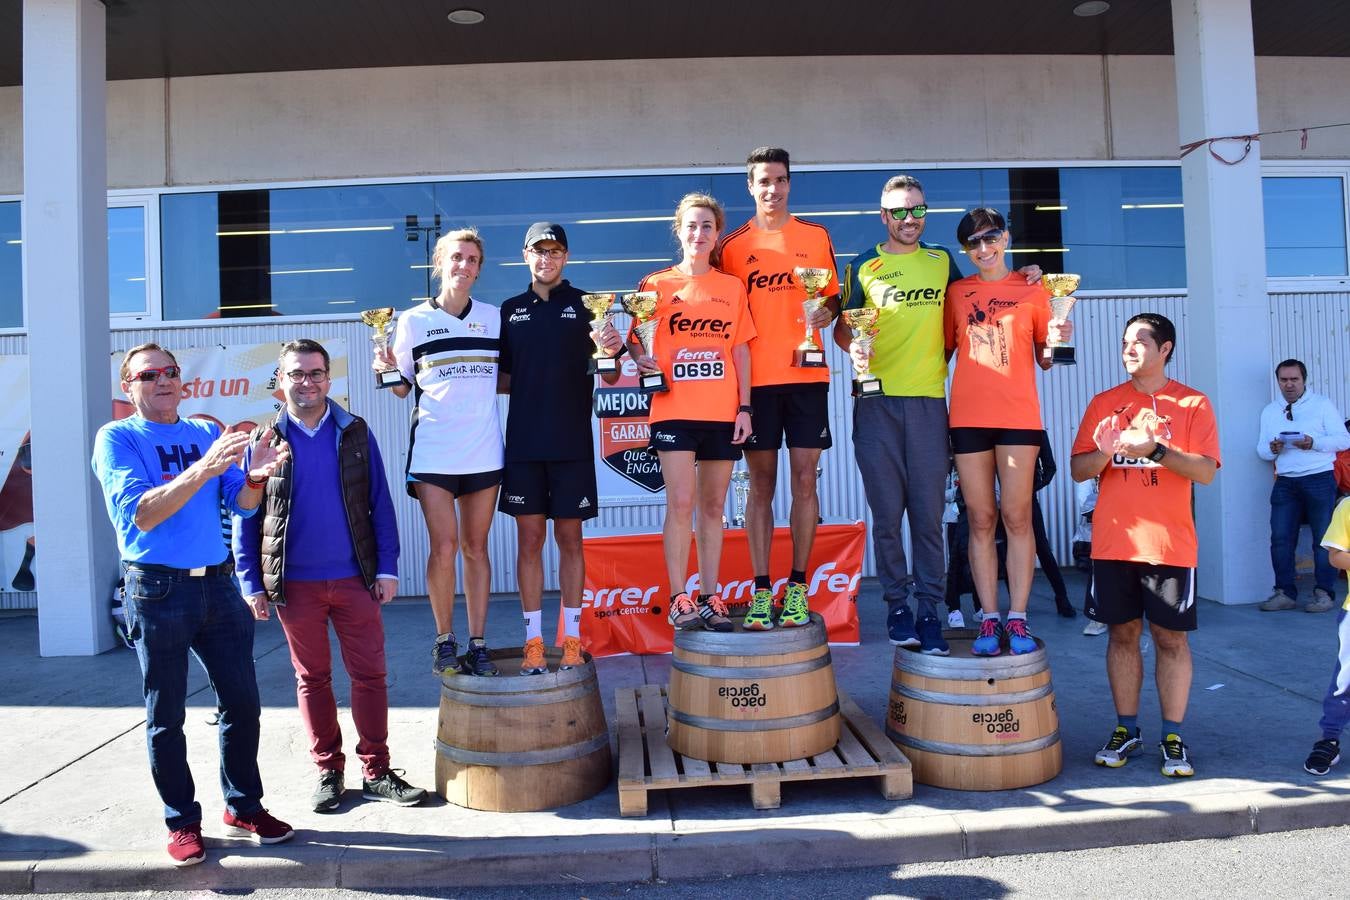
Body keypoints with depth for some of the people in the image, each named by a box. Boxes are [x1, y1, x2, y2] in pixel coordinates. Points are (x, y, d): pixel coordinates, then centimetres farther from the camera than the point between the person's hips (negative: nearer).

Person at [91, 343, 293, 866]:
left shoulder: (207, 433, 10)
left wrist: (255, 477, -20)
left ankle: (244, 808, 23)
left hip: (218, 585, 4)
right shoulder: (117, 439, -3)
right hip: (157, 591, -4)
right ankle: (182, 822, 19)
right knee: (166, 718, 5)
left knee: (242, 704, 8)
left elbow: (241, 504, 3)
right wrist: (202, 470, -28)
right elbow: (139, 514, -16)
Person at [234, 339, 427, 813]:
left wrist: (387, 567, -3)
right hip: (295, 583, 0)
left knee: (370, 674, 3)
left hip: (354, 578, 0)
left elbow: (380, 503, 3)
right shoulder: (263, 441, 2)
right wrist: (251, 583, -1)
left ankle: (376, 770, 15)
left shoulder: (355, 433, 3)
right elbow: (245, 516, 3)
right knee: (312, 679, 11)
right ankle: (328, 771, 24)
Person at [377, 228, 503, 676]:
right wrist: (387, 369, -12)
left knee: (476, 547, 6)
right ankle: (444, 639, 12)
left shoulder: (494, 318, 9)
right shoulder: (414, 320, 4)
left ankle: (478, 645, 14)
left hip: (484, 450, 2)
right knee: (443, 547, -8)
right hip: (433, 450, -2)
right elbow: (400, 387, 7)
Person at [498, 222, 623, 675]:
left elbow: (609, 379, 1)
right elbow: (504, 379, 15)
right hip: (524, 442, 2)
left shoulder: (585, 306, 4)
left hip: (573, 442, -2)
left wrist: (610, 353, -19)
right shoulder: (510, 310, 11)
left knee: (570, 538, 5)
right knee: (529, 538, 4)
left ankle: (572, 638, 14)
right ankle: (533, 640, 11)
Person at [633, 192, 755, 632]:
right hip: (674, 411, -2)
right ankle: (679, 599, 1)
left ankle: (709, 598, 13)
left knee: (713, 506, 6)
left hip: (722, 413, 2)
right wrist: (640, 357, -15)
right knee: (681, 503, -8)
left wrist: (745, 406, 2)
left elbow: (741, 349, 10)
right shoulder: (655, 284, 5)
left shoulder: (732, 287, 11)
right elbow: (635, 338, 8)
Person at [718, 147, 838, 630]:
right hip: (755, 378, 0)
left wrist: (826, 312, -9)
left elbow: (833, 297, 15)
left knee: (804, 479, 0)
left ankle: (797, 587, 10)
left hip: (806, 374, 1)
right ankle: (761, 590, 8)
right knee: (761, 484, 2)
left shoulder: (816, 237, 9)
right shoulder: (733, 246, 7)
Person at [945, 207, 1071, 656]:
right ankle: (989, 620, 7)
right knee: (980, 520, 2)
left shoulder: (1032, 289, 8)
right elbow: (943, 349, 14)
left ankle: (1017, 620, 3)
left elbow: (1044, 360, 11)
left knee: (1017, 517, -3)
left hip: (1019, 415, -1)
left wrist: (1056, 340, -9)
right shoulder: (956, 292, 11)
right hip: (968, 416, 1)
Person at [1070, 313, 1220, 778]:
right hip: (1113, 542, 2)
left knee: (1171, 638, 3)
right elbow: (1078, 469, 5)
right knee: (1122, 633, 8)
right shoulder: (1104, 403, 9)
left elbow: (1206, 471, -7)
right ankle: (1126, 730, 19)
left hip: (1170, 543, -2)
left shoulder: (1193, 404, 2)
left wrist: (1156, 449, -21)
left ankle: (1172, 737, 13)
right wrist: (1105, 451, -15)